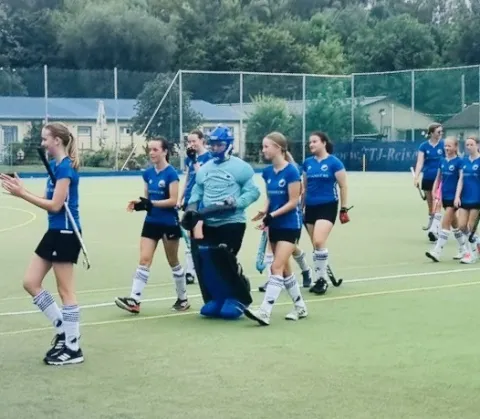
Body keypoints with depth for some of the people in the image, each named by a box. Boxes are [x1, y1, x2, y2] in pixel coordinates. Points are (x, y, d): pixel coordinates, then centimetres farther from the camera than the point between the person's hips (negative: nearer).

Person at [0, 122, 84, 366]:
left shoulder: (65, 167, -16)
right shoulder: (55, 165, 12)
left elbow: (55, 205, -20)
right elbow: (48, 200, 12)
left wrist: (22, 194, -18)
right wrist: (21, 189, 3)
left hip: (65, 233, -10)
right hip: (55, 232, 10)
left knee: (65, 291, -2)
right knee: (30, 282, 10)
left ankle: (73, 349, 7)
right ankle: (63, 330, 19)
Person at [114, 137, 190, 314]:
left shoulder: (171, 173, -13)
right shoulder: (148, 173, 6)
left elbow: (173, 200, -18)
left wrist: (151, 203, -26)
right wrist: (139, 203, -7)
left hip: (169, 223, -5)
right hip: (151, 222, 5)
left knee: (173, 262, 8)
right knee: (144, 260, -5)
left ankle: (182, 299, 24)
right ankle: (134, 300, -10)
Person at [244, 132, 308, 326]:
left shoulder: (291, 171, -16)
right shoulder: (267, 172, 5)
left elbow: (293, 202, -16)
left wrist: (272, 215, -23)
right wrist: (264, 212, -6)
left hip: (290, 225, -8)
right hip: (275, 226, 8)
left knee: (276, 267, -13)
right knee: (284, 268, 13)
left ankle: (265, 312, -17)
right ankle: (300, 307, 27)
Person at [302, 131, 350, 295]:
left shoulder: (334, 162, -7)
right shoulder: (307, 163, 8)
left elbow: (343, 186, -4)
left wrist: (344, 209, -6)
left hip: (327, 206, -6)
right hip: (311, 207, 6)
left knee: (319, 242, -19)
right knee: (316, 245, 8)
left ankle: (322, 279, -7)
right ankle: (319, 279, 17)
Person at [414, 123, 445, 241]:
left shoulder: (443, 145, -2)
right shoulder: (424, 146, 0)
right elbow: (420, 162, -6)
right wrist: (416, 177, -18)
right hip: (427, 178, 2)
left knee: (437, 205, -12)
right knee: (430, 205, 12)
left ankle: (434, 229, -19)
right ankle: (431, 225, 24)